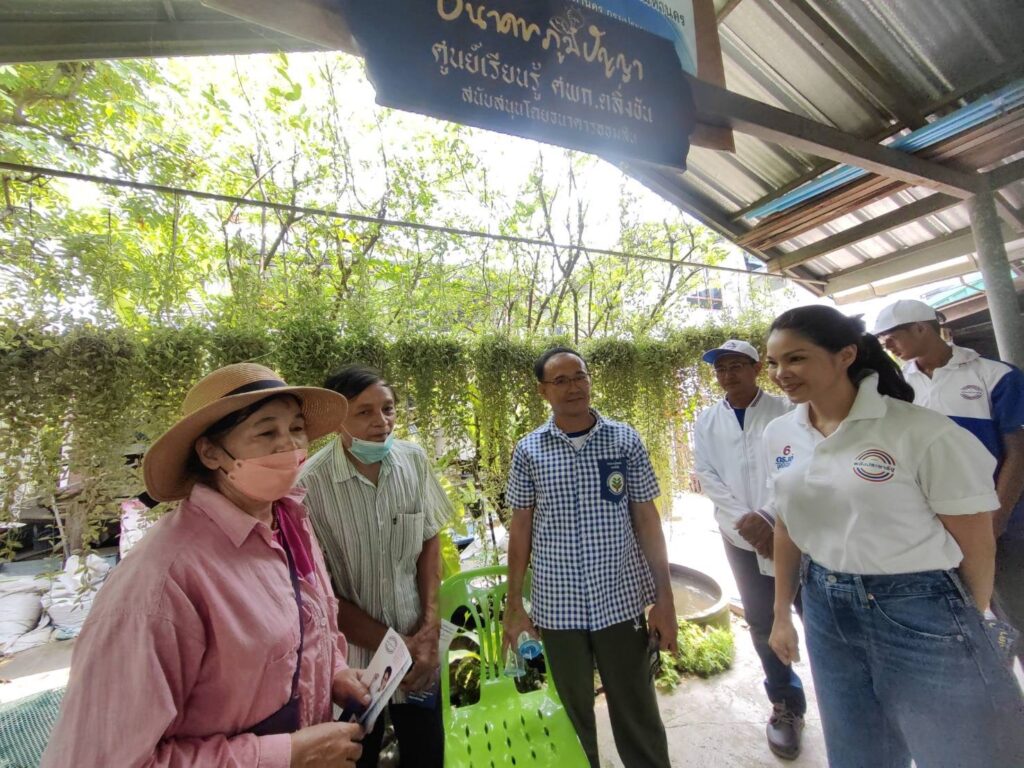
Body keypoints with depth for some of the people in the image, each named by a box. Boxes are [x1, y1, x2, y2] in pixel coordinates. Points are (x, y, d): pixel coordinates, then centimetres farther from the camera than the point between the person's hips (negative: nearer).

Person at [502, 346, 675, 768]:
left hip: (621, 601, 0)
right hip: (557, 608, 1)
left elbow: (647, 520, -1)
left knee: (637, 713, 16)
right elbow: (520, 529, 1)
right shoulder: (528, 451, -5)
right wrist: (513, 605, 4)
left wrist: (665, 599, -1)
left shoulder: (626, 440, -5)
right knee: (573, 714, 19)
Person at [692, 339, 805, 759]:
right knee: (762, 623, 12)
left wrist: (771, 520, -17)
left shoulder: (785, 411, -2)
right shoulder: (707, 421, 5)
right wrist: (746, 520, -10)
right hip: (741, 537, 3)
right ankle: (786, 706, 32)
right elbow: (706, 475, -1)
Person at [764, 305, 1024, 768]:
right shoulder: (779, 435, -3)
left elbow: (975, 541, -8)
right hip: (826, 612, 5)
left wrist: (971, 624, 5)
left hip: (922, 611, -4)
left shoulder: (921, 431, -18)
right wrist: (782, 614, 12)